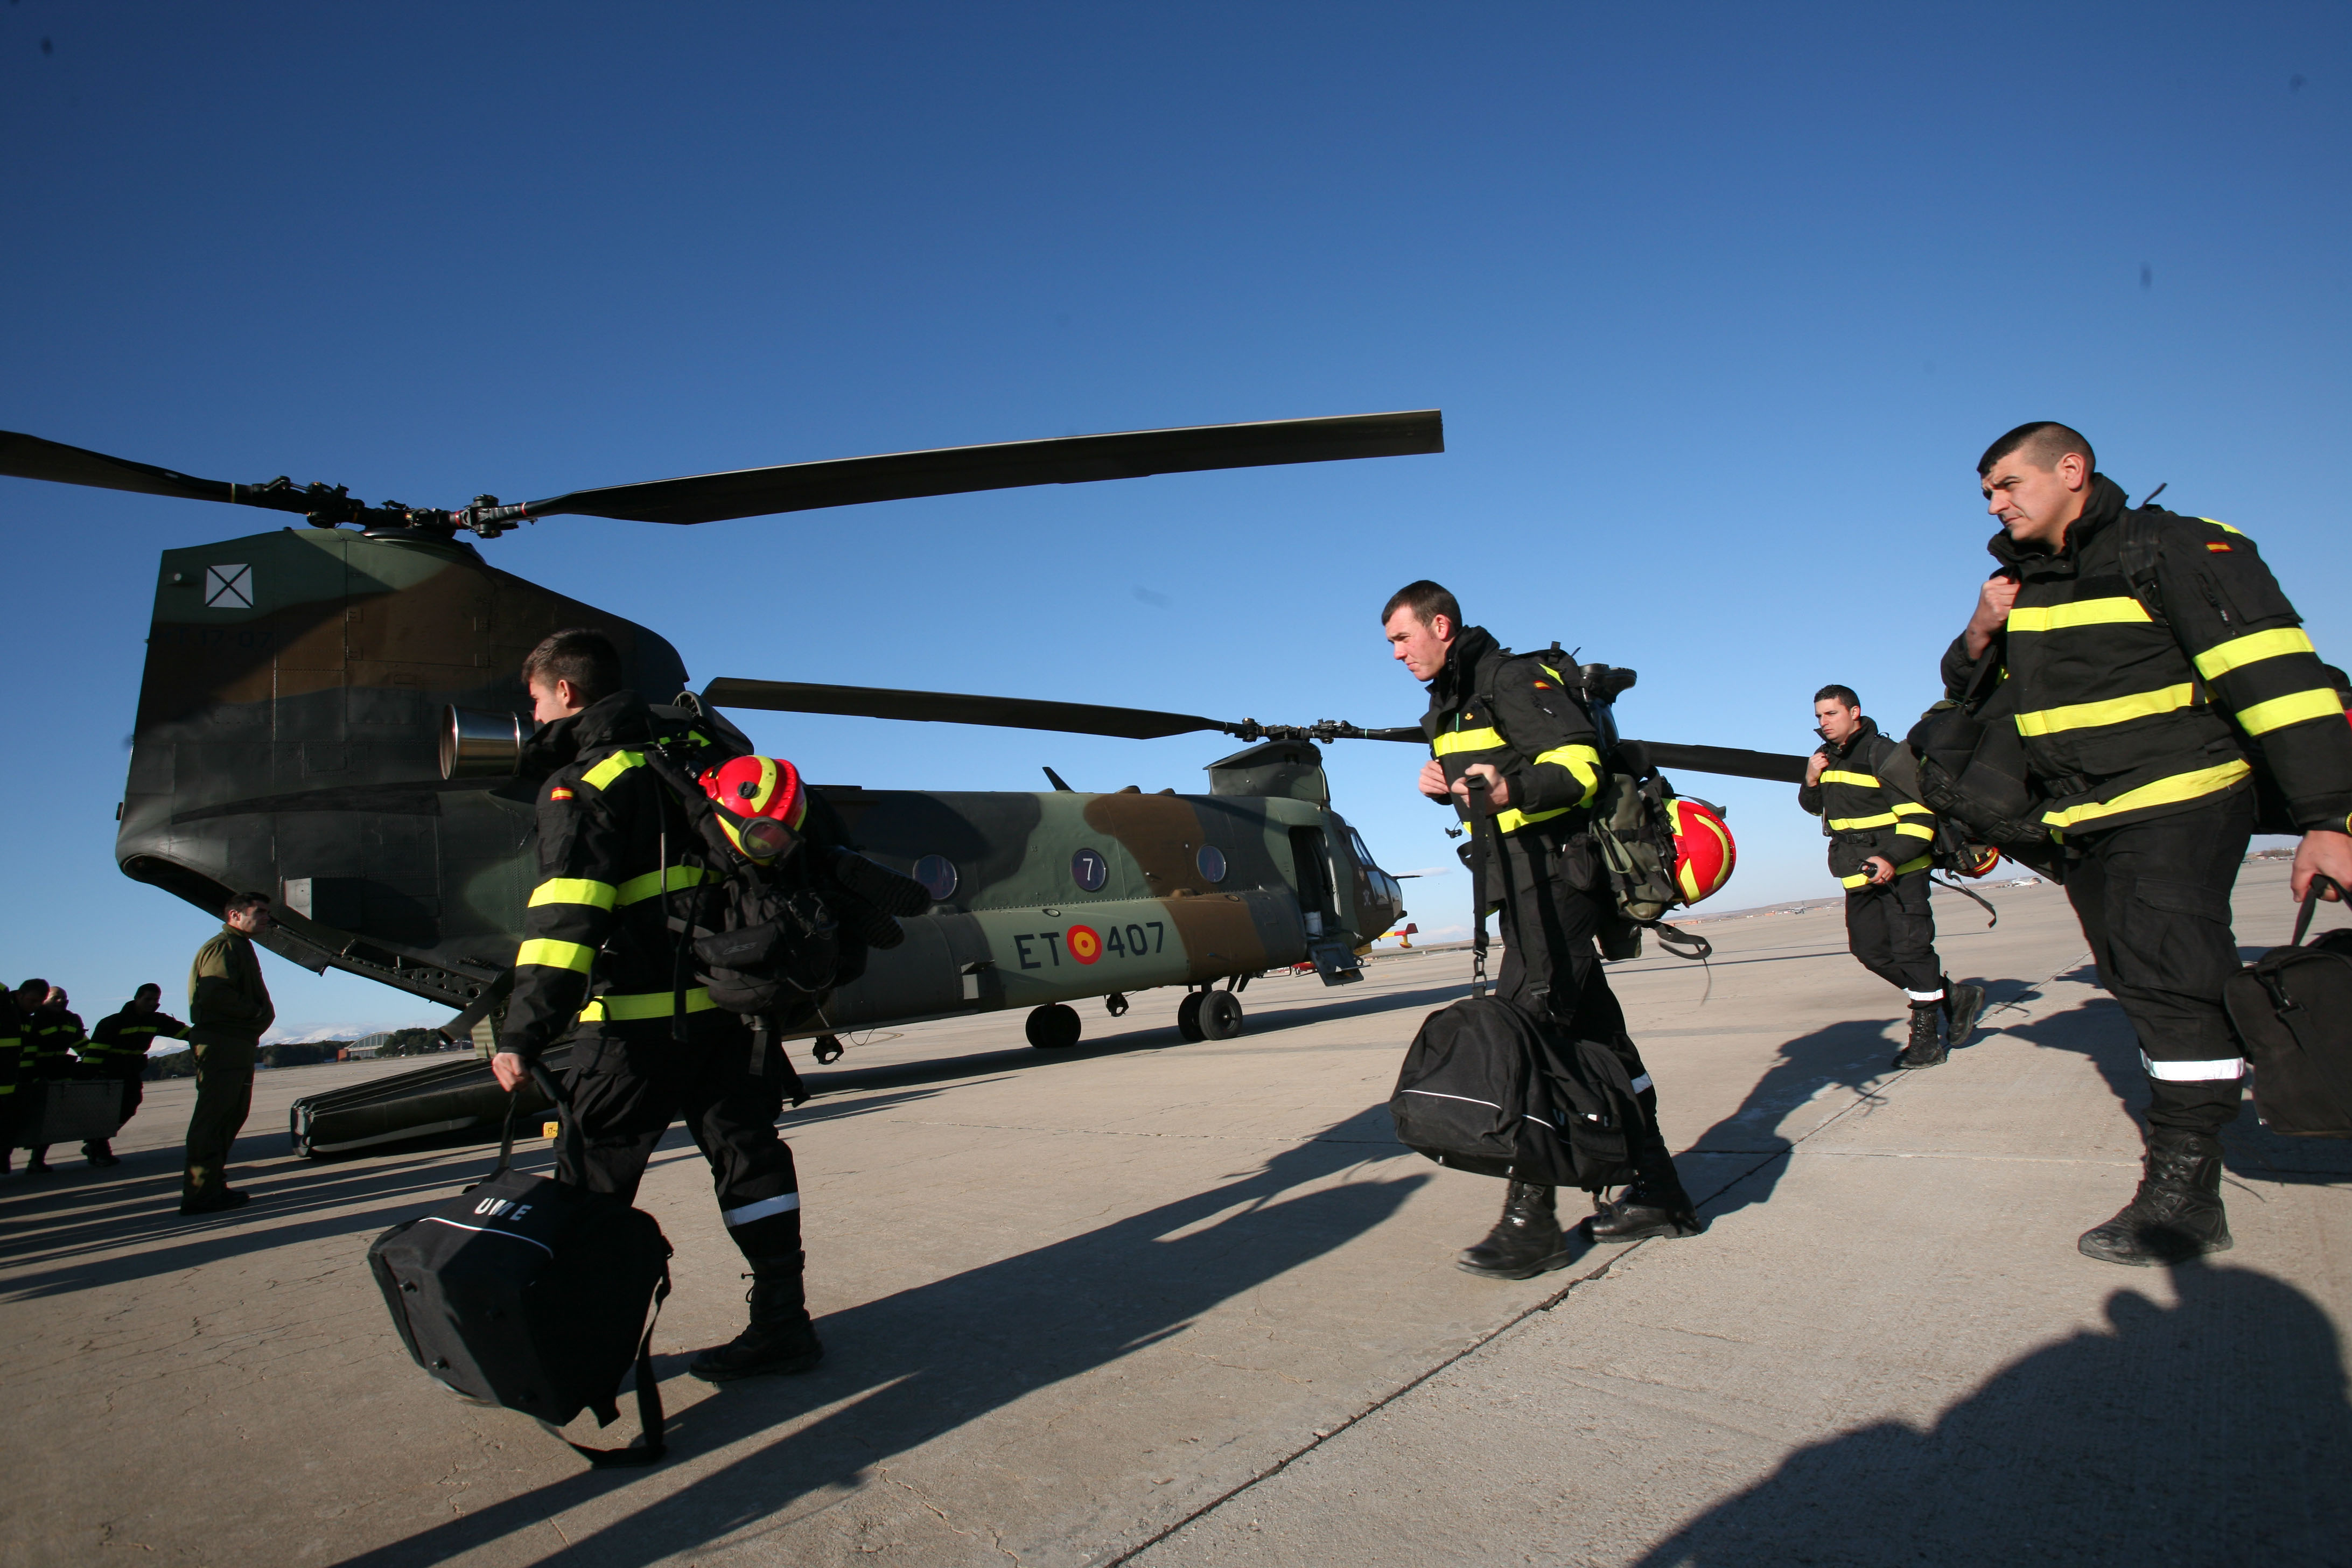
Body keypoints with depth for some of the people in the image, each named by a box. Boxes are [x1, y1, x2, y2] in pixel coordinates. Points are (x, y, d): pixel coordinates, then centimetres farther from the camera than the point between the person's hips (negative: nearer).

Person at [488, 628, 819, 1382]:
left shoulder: (580, 783, -7)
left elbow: (568, 914, -20)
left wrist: (525, 1032, -22)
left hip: (640, 1016, -7)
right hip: (726, 1001, 7)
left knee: (590, 1180, 7)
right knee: (744, 1152, 9)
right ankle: (782, 1324, 15)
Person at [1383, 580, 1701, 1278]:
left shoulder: (1510, 677, -10)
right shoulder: (1450, 700, 18)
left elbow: (1579, 762, -19)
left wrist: (1513, 789, -36)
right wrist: (1444, 784, 6)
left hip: (1554, 873, -10)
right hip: (1522, 880, 10)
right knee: (1591, 1029, 12)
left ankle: (1531, 1223, -9)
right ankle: (1656, 1194, 23)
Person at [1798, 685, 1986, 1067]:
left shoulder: (1883, 753, -14)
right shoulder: (1829, 756, 9)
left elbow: (1919, 813, -18)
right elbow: (1815, 806, 21)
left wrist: (1893, 859, -28)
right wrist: (1811, 782, -1)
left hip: (1899, 868, -8)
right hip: (1859, 875, 8)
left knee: (1910, 948, -5)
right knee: (1872, 950, 9)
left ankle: (1927, 1036, 5)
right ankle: (1953, 997, 24)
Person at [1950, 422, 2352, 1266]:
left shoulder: (2175, 550, -9)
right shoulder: (2021, 584, 11)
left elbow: (2278, 677, -14)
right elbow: (1967, 693, 17)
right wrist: (1978, 637, -6)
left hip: (2180, 800, -7)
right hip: (2084, 820, 7)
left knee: (2166, 974, -14)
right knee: (2139, 981, 13)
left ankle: (2185, 1187, -8)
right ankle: (2205, 1101, 31)